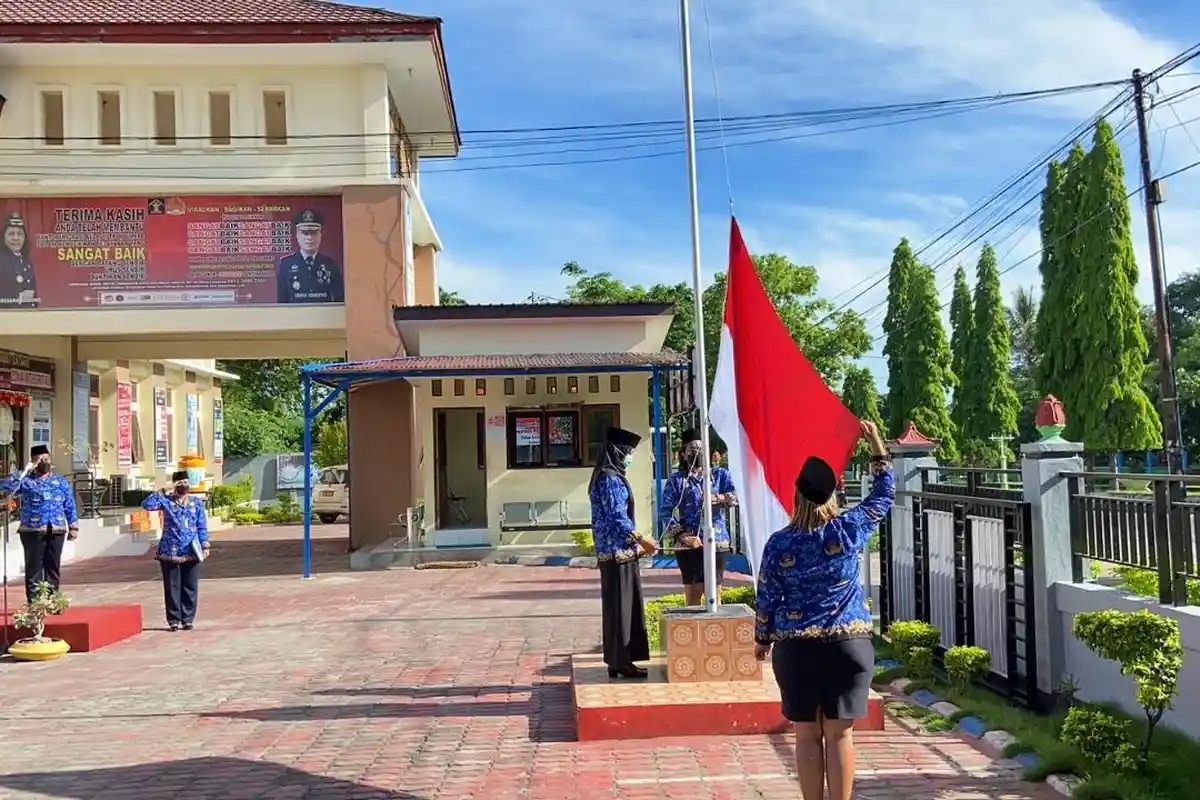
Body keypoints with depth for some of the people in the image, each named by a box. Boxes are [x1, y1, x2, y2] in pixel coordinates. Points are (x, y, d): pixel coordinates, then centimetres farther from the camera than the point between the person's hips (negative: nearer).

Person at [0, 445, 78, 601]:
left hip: (56, 530, 3)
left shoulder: (61, 482, 12)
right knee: (34, 566, 0)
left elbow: (70, 506, 12)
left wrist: (73, 526, 5)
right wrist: (25, 471, -16)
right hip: (33, 531, -3)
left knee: (53, 566, 7)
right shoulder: (26, 481, 2)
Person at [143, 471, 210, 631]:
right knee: (172, 587, 4)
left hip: (191, 551, 1)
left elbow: (202, 526, 7)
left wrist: (205, 546, 1)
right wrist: (164, 491, -15)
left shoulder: (197, 502, 7)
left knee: (190, 587, 5)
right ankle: (174, 619, 12)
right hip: (170, 551, -1)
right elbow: (147, 504, -14)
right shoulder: (166, 500, 2)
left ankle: (188, 618, 13)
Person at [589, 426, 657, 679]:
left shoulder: (609, 476, 16)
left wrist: (636, 544, 19)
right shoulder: (610, 479, -15)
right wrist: (642, 541, -12)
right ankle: (620, 662, 1)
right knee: (620, 606, -4)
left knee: (621, 606, 12)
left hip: (616, 550, 10)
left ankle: (618, 660, 18)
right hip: (618, 550, -10)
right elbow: (618, 518, -19)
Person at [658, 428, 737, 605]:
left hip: (716, 542, 2)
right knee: (693, 595, 1)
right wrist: (681, 535, -15)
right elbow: (665, 511, -4)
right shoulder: (677, 479, 4)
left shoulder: (720, 474, 11)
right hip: (689, 544, -2)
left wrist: (719, 498, -23)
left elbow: (737, 495, -5)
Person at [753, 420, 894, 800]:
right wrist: (877, 444, 15)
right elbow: (884, 494, 8)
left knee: (807, 735, 8)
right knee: (839, 734, 4)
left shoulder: (778, 543, -5)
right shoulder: (849, 529, -7)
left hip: (795, 649, 0)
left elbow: (767, 599, 1)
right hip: (849, 645, 0)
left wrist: (762, 639, 16)